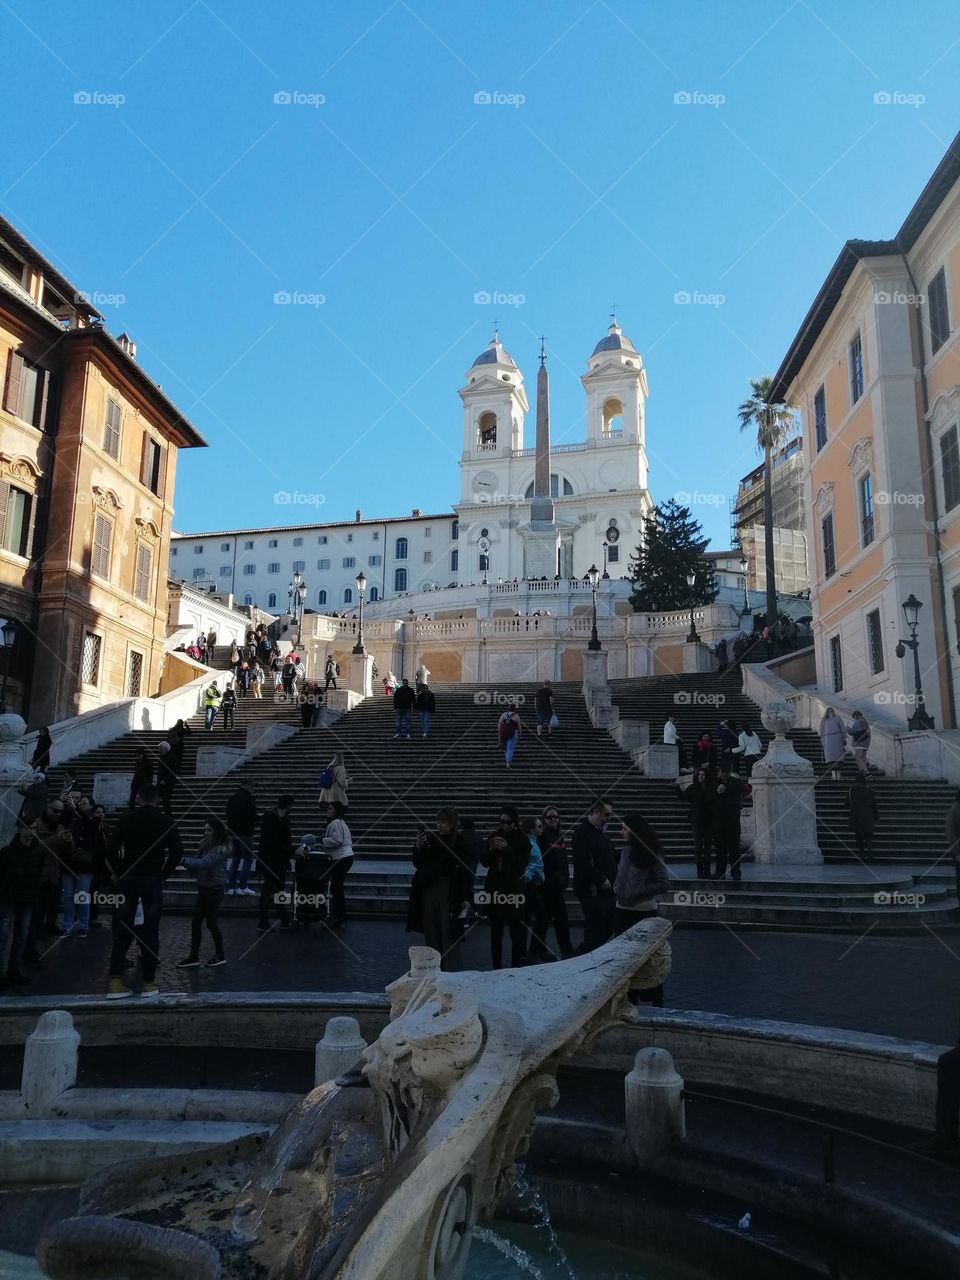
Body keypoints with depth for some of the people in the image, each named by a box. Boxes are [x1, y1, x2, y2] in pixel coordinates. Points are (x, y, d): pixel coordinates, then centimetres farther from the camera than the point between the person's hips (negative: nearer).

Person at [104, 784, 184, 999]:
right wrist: (163, 873, 5)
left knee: (122, 930, 7)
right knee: (150, 931, 4)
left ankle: (115, 982, 2)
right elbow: (177, 852, -6)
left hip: (127, 879, 2)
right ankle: (149, 983, 8)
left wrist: (118, 873, 10)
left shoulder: (126, 819, 5)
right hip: (153, 880, -1)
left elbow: (112, 849, -1)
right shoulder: (165, 821, 2)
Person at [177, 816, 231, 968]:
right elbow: (197, 864, 5)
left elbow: (204, 863, -28)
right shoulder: (204, 845, 6)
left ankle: (220, 956, 19)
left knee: (211, 922, 2)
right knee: (195, 922, 7)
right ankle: (194, 957, 14)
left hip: (214, 890, -7)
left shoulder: (221, 849, -17)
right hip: (203, 887, 7)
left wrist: (184, 861, -31)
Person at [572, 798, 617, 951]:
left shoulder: (599, 832, 18)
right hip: (593, 891, -9)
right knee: (594, 933, -5)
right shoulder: (581, 831, -13)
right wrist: (601, 880, -18)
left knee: (607, 932, 14)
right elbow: (583, 862, -22)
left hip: (606, 890, 9)